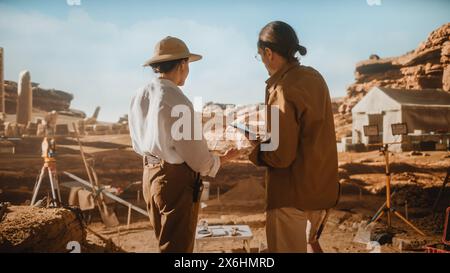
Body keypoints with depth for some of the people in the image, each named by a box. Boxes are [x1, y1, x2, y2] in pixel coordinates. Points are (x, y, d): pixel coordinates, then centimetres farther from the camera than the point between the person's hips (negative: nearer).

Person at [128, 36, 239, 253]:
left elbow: (139, 144, 10)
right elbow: (195, 154, -17)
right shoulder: (177, 100, -21)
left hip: (150, 175, 8)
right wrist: (221, 160, 3)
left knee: (165, 241, 24)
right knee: (178, 246, 9)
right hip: (176, 180, -8)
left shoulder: (139, 97, 3)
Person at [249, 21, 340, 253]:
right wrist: (269, 135, 14)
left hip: (293, 193, -8)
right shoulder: (315, 77, 3)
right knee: (309, 243, 29)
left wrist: (251, 146, -7)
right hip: (323, 185, 8)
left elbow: (280, 156, -23)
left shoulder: (283, 91, -23)